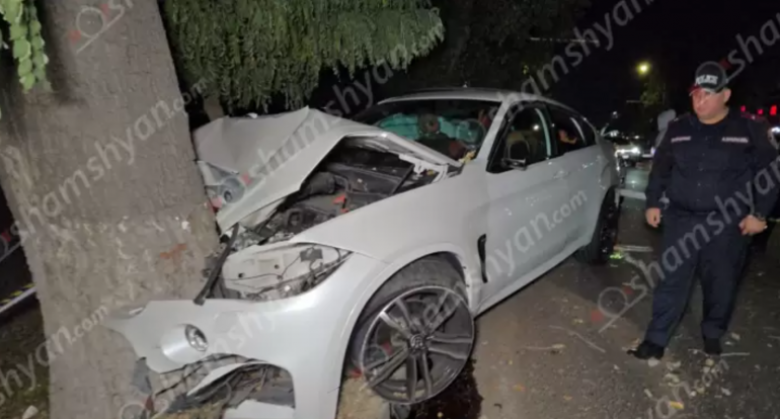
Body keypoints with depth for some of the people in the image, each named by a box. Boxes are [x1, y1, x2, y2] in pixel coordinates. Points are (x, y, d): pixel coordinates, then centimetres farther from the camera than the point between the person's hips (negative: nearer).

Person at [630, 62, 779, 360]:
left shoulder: (750, 129, -4)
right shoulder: (678, 129, 4)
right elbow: (660, 167, 12)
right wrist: (653, 202, 7)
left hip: (727, 224, -1)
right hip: (681, 219, 2)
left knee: (721, 284, 12)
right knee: (671, 282, 3)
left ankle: (712, 334, 35)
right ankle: (656, 339, 11)